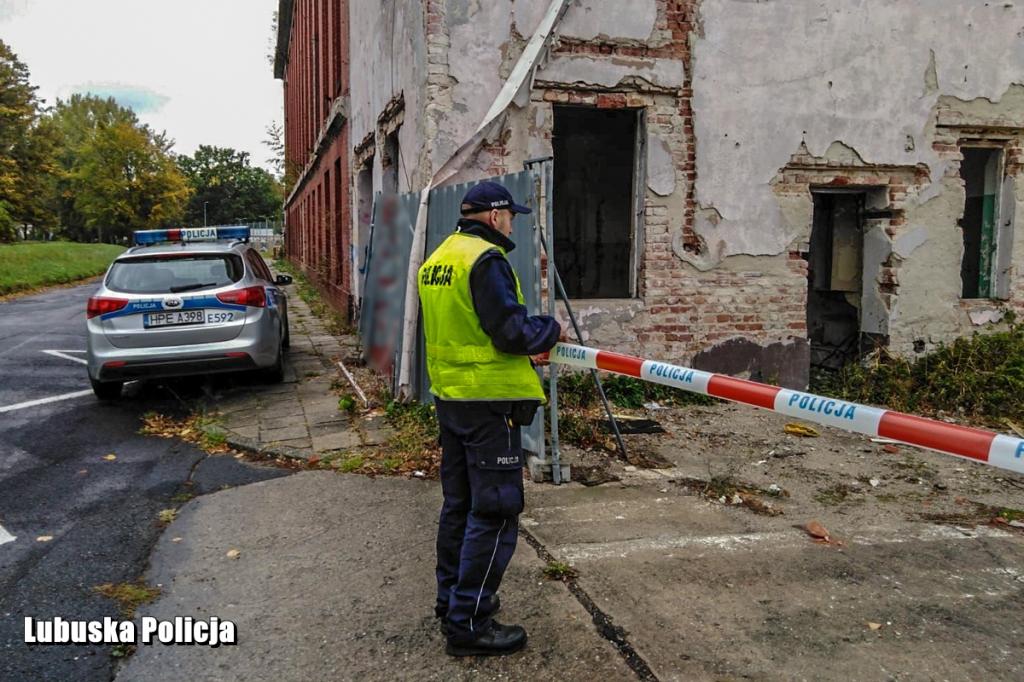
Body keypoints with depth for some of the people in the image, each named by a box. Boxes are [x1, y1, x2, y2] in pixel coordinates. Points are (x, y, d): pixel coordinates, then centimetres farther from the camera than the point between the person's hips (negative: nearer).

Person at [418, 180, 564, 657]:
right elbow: (512, 330, -22)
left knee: (459, 502, 19)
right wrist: (551, 330, -2)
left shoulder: (436, 260, 13)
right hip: (488, 401, -10)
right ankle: (468, 624, 4)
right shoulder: (486, 259, -17)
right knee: (494, 512, -2)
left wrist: (521, 351, 14)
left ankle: (452, 599, 31)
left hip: (449, 395, 10)